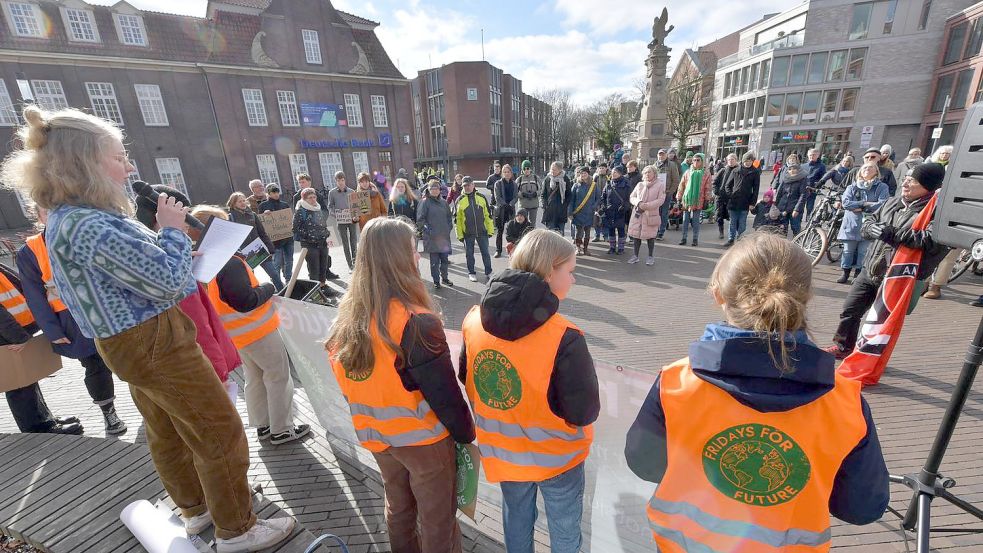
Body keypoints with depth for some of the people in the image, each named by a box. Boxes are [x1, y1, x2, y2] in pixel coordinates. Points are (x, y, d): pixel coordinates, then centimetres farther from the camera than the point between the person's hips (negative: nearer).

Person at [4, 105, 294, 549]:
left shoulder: (65, 219, 8)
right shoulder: (94, 227, -25)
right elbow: (169, 281, -23)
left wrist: (169, 248, 9)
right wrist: (173, 229, -11)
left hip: (130, 344, 10)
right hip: (157, 343, -10)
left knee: (167, 433, 23)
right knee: (221, 435, 2)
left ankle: (196, 508, 43)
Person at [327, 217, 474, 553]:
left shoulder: (346, 317, -8)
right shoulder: (416, 323, -30)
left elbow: (348, 384, 3)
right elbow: (444, 395, -23)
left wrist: (375, 422, 16)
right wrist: (467, 434, -7)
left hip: (376, 436, 7)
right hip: (423, 438, -6)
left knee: (398, 508, 29)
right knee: (438, 519, 18)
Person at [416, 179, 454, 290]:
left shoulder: (444, 202, 10)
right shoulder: (425, 202, -5)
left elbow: (449, 217, 19)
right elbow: (420, 219, -7)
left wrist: (449, 228, 8)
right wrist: (425, 231, -12)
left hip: (444, 236, 5)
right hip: (432, 237, -4)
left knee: (445, 258, 12)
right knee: (434, 261, 2)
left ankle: (444, 278, 28)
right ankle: (436, 281, 14)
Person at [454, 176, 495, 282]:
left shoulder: (481, 198, 2)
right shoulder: (460, 200, -1)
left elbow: (488, 214, 6)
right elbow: (457, 219, 1)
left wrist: (490, 230, 3)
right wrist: (459, 234, -2)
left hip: (482, 231, 1)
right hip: (468, 233, -1)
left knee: (485, 252, 7)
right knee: (469, 254, 9)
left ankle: (488, 272, 21)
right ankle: (471, 273, 24)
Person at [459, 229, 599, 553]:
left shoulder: (475, 320, -16)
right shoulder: (564, 339, -32)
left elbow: (467, 380, -2)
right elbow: (585, 413, -22)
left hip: (502, 450, 4)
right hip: (555, 454, -4)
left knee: (516, 519, 30)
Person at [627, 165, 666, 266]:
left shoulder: (660, 184, -1)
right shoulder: (640, 184, 10)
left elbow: (661, 200, -7)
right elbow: (631, 197, 9)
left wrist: (647, 205, -18)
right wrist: (638, 203, -12)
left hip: (651, 214, -3)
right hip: (637, 214, 3)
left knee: (650, 236, 5)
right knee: (636, 235, 5)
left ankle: (651, 257, 20)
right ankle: (635, 256, 18)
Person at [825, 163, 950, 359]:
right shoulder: (892, 202, 7)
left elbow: (937, 240, -29)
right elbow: (866, 224, 11)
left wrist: (894, 233, -28)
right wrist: (874, 228, -11)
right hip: (869, 271, 6)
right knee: (850, 311, 13)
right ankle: (843, 347, 31)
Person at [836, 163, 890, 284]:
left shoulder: (882, 187, 5)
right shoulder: (852, 187, 10)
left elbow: (882, 204, -9)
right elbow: (845, 203, -5)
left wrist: (859, 207, -10)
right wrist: (865, 203, -12)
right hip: (851, 224, 1)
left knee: (863, 252, 0)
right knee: (848, 250, 5)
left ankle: (858, 275, 11)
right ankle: (845, 274, 15)